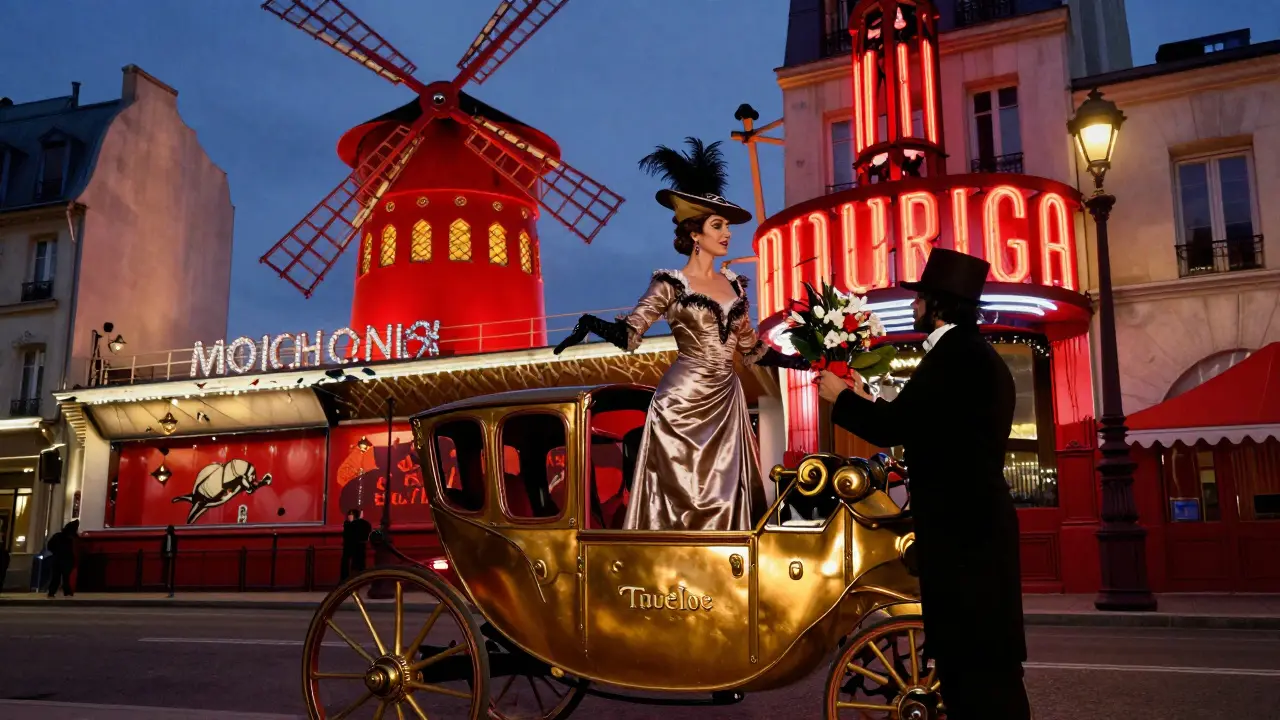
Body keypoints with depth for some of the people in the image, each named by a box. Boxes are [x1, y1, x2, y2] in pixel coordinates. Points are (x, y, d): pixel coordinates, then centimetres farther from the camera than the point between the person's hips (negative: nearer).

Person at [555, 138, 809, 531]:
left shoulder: (733, 283, 9)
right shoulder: (671, 284, -7)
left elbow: (751, 348, 15)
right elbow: (628, 334, -15)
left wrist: (804, 362, 14)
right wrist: (589, 325, -33)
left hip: (726, 403, 6)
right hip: (682, 404, -5)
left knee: (723, 500, 9)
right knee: (680, 499, 1)